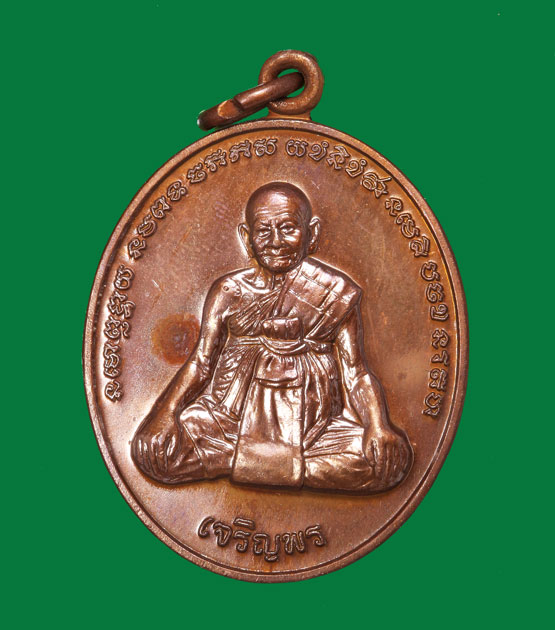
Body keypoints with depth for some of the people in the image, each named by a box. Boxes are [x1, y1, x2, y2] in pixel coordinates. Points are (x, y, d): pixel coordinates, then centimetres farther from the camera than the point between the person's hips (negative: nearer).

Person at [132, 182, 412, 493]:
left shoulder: (336, 293, 2)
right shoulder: (228, 292, 6)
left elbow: (355, 373, -1)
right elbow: (201, 362, 2)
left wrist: (377, 426, -19)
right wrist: (168, 410, -15)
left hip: (314, 421, 0)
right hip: (235, 416, 1)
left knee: (393, 456, -25)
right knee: (154, 447, -22)